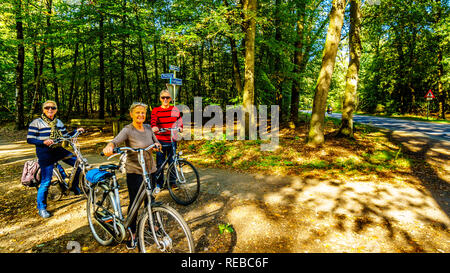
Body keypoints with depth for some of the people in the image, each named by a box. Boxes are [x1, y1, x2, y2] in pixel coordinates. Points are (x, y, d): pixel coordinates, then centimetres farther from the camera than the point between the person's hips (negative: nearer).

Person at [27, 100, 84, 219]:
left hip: (58, 150, 6)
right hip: (45, 153, -5)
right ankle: (41, 208, 13)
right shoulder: (36, 123, -5)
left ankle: (74, 187, 17)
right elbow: (29, 139, -9)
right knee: (46, 181, -4)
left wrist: (76, 131, 1)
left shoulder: (58, 122, 12)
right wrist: (44, 142, -26)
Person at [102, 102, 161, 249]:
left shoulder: (148, 128, 4)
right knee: (134, 201, 3)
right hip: (134, 171, -5)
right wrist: (109, 147, -49)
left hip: (150, 169, 5)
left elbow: (156, 142, 12)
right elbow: (115, 141, -27)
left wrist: (157, 145, -12)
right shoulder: (127, 130, -12)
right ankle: (133, 234, 21)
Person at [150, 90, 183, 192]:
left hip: (172, 140, 1)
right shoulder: (156, 110, 3)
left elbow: (179, 120, 7)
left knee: (172, 162, 7)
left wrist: (180, 127, -15)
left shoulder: (175, 109, 9)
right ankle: (159, 184, 18)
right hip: (160, 140, -1)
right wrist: (154, 127, -34)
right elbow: (153, 120, -12)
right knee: (160, 163, 4)